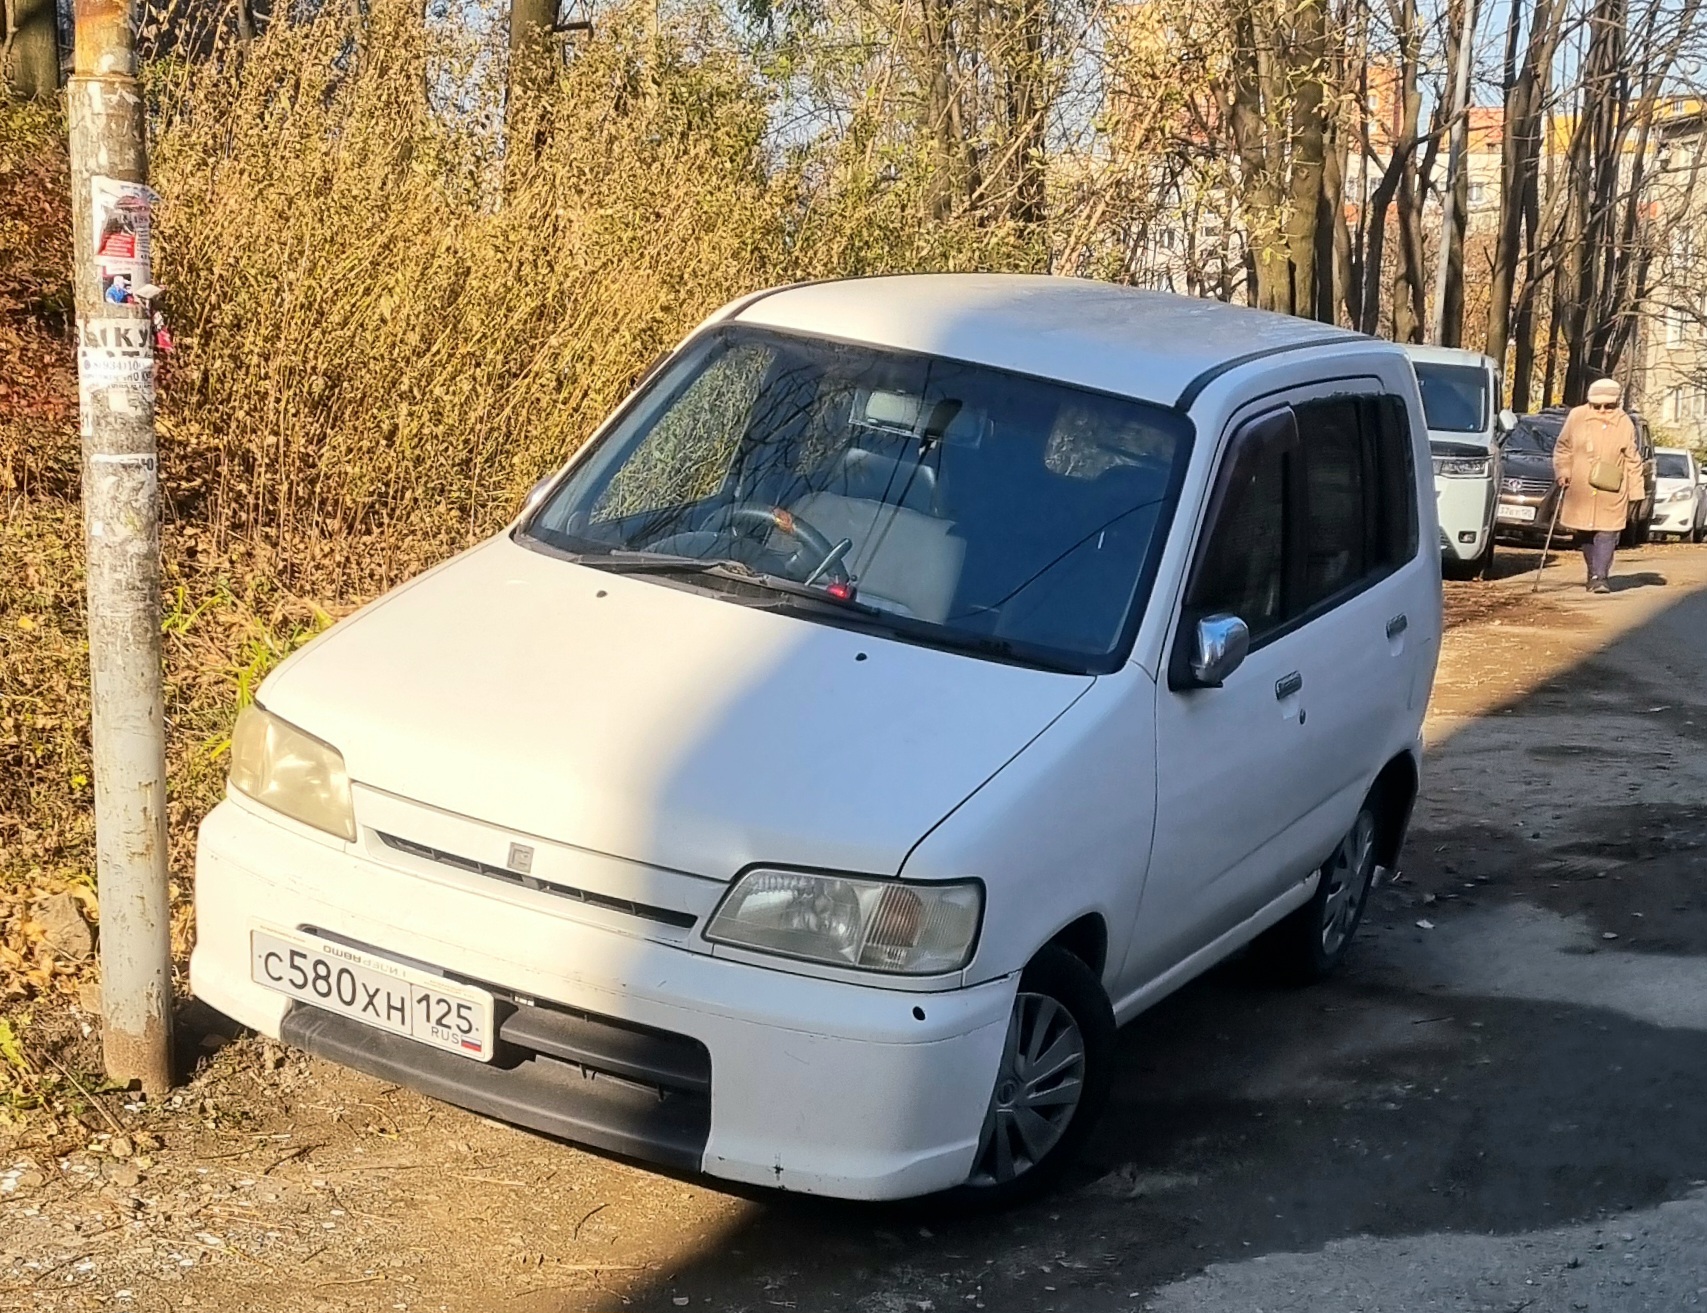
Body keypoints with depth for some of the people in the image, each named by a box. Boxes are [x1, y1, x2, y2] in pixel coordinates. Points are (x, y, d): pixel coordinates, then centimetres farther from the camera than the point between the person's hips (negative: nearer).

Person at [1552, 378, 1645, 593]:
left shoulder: (1624, 424, 2)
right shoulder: (1577, 417, 1)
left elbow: (1632, 460, 7)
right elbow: (1562, 447, 11)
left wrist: (1636, 491, 4)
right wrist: (1562, 471, -3)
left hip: (1611, 493, -1)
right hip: (1580, 491, 1)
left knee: (1606, 533, -8)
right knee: (1585, 534, 8)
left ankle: (1600, 577, -10)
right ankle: (1593, 572, 24)